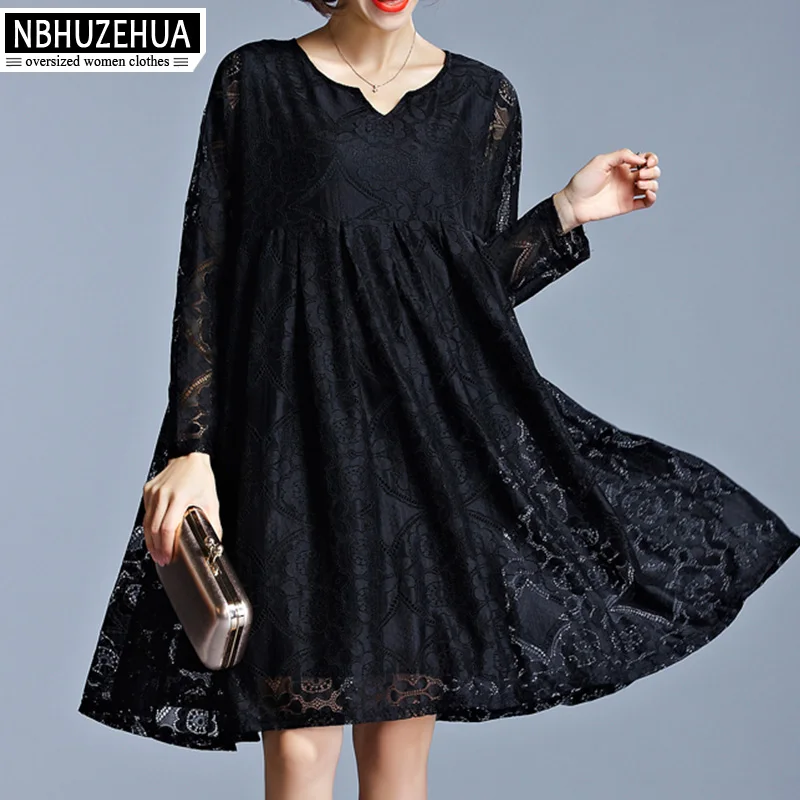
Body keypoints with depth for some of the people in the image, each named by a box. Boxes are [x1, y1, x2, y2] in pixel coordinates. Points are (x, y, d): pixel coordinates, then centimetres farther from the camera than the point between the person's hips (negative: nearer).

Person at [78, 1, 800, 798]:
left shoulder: (485, 99, 9)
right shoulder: (256, 81, 1)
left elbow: (473, 288, 12)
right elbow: (206, 276, -2)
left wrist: (568, 211, 1)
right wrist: (193, 449, -10)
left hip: (432, 431, 3)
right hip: (295, 435, -2)